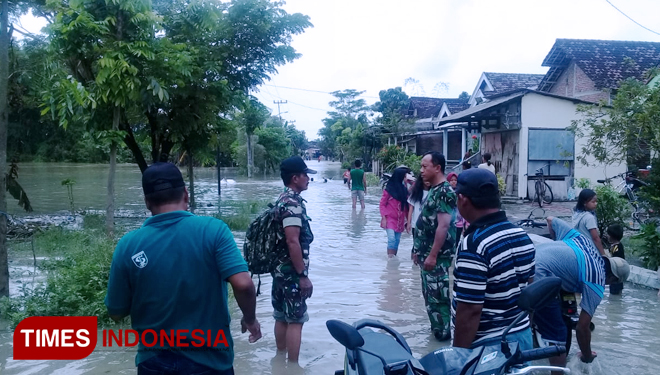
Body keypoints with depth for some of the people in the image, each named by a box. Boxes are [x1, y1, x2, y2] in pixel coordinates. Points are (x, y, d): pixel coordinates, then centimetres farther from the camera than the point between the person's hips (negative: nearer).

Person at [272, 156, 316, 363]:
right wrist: (303, 275, -21)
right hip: (292, 272, -9)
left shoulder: (282, 199, 12)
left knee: (282, 317, 17)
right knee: (295, 320, -1)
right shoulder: (293, 203, -19)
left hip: (280, 268, 9)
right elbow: (292, 242, -25)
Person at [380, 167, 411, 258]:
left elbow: (406, 206, 10)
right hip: (390, 219, -5)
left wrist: (408, 219, 8)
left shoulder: (404, 190, 8)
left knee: (397, 242, 8)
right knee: (391, 239, -17)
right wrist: (383, 218, -11)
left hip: (400, 220, 5)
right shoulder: (389, 190, -7)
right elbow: (382, 204, -4)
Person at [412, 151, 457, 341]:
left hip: (436, 256, -10)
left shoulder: (445, 192, -17)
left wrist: (433, 255, -24)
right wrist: (419, 250, 20)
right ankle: (437, 327, 28)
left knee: (438, 295, -2)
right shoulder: (433, 190, 13)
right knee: (430, 294, 17)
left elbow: (443, 226, -23)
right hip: (427, 253, 10)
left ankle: (443, 332, 10)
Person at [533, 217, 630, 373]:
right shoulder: (596, 284, 2)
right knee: (557, 337, 8)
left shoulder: (581, 238, 18)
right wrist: (587, 356, 21)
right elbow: (582, 327, 3)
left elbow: (550, 220, 29)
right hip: (538, 279, -9)